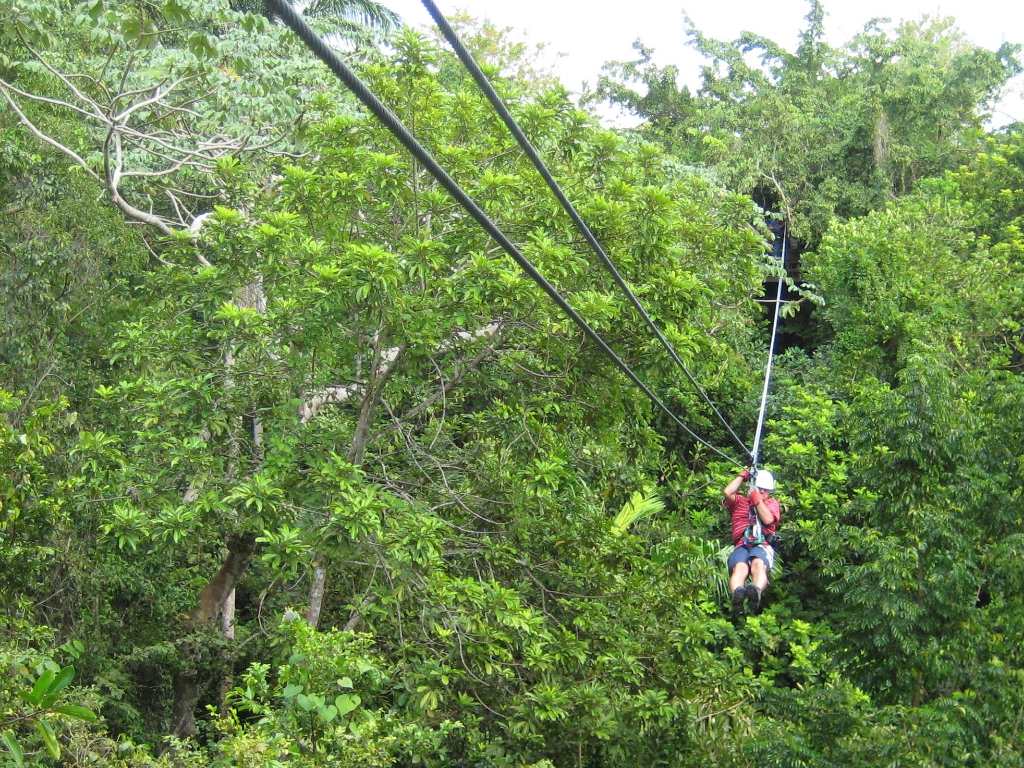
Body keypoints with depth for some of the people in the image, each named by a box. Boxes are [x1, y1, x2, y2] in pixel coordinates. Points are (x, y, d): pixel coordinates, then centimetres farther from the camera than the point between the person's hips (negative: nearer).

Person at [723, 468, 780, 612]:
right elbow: (727, 492, 8)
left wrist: (757, 499, 8)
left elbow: (768, 519, 7)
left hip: (762, 545, 0)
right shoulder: (740, 501, 30)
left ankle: (756, 592, -70)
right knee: (740, 567, -36)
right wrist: (743, 475, 17)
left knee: (758, 564, -39)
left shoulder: (772, 503, 29)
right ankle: (737, 594, -69)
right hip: (741, 546, 1)